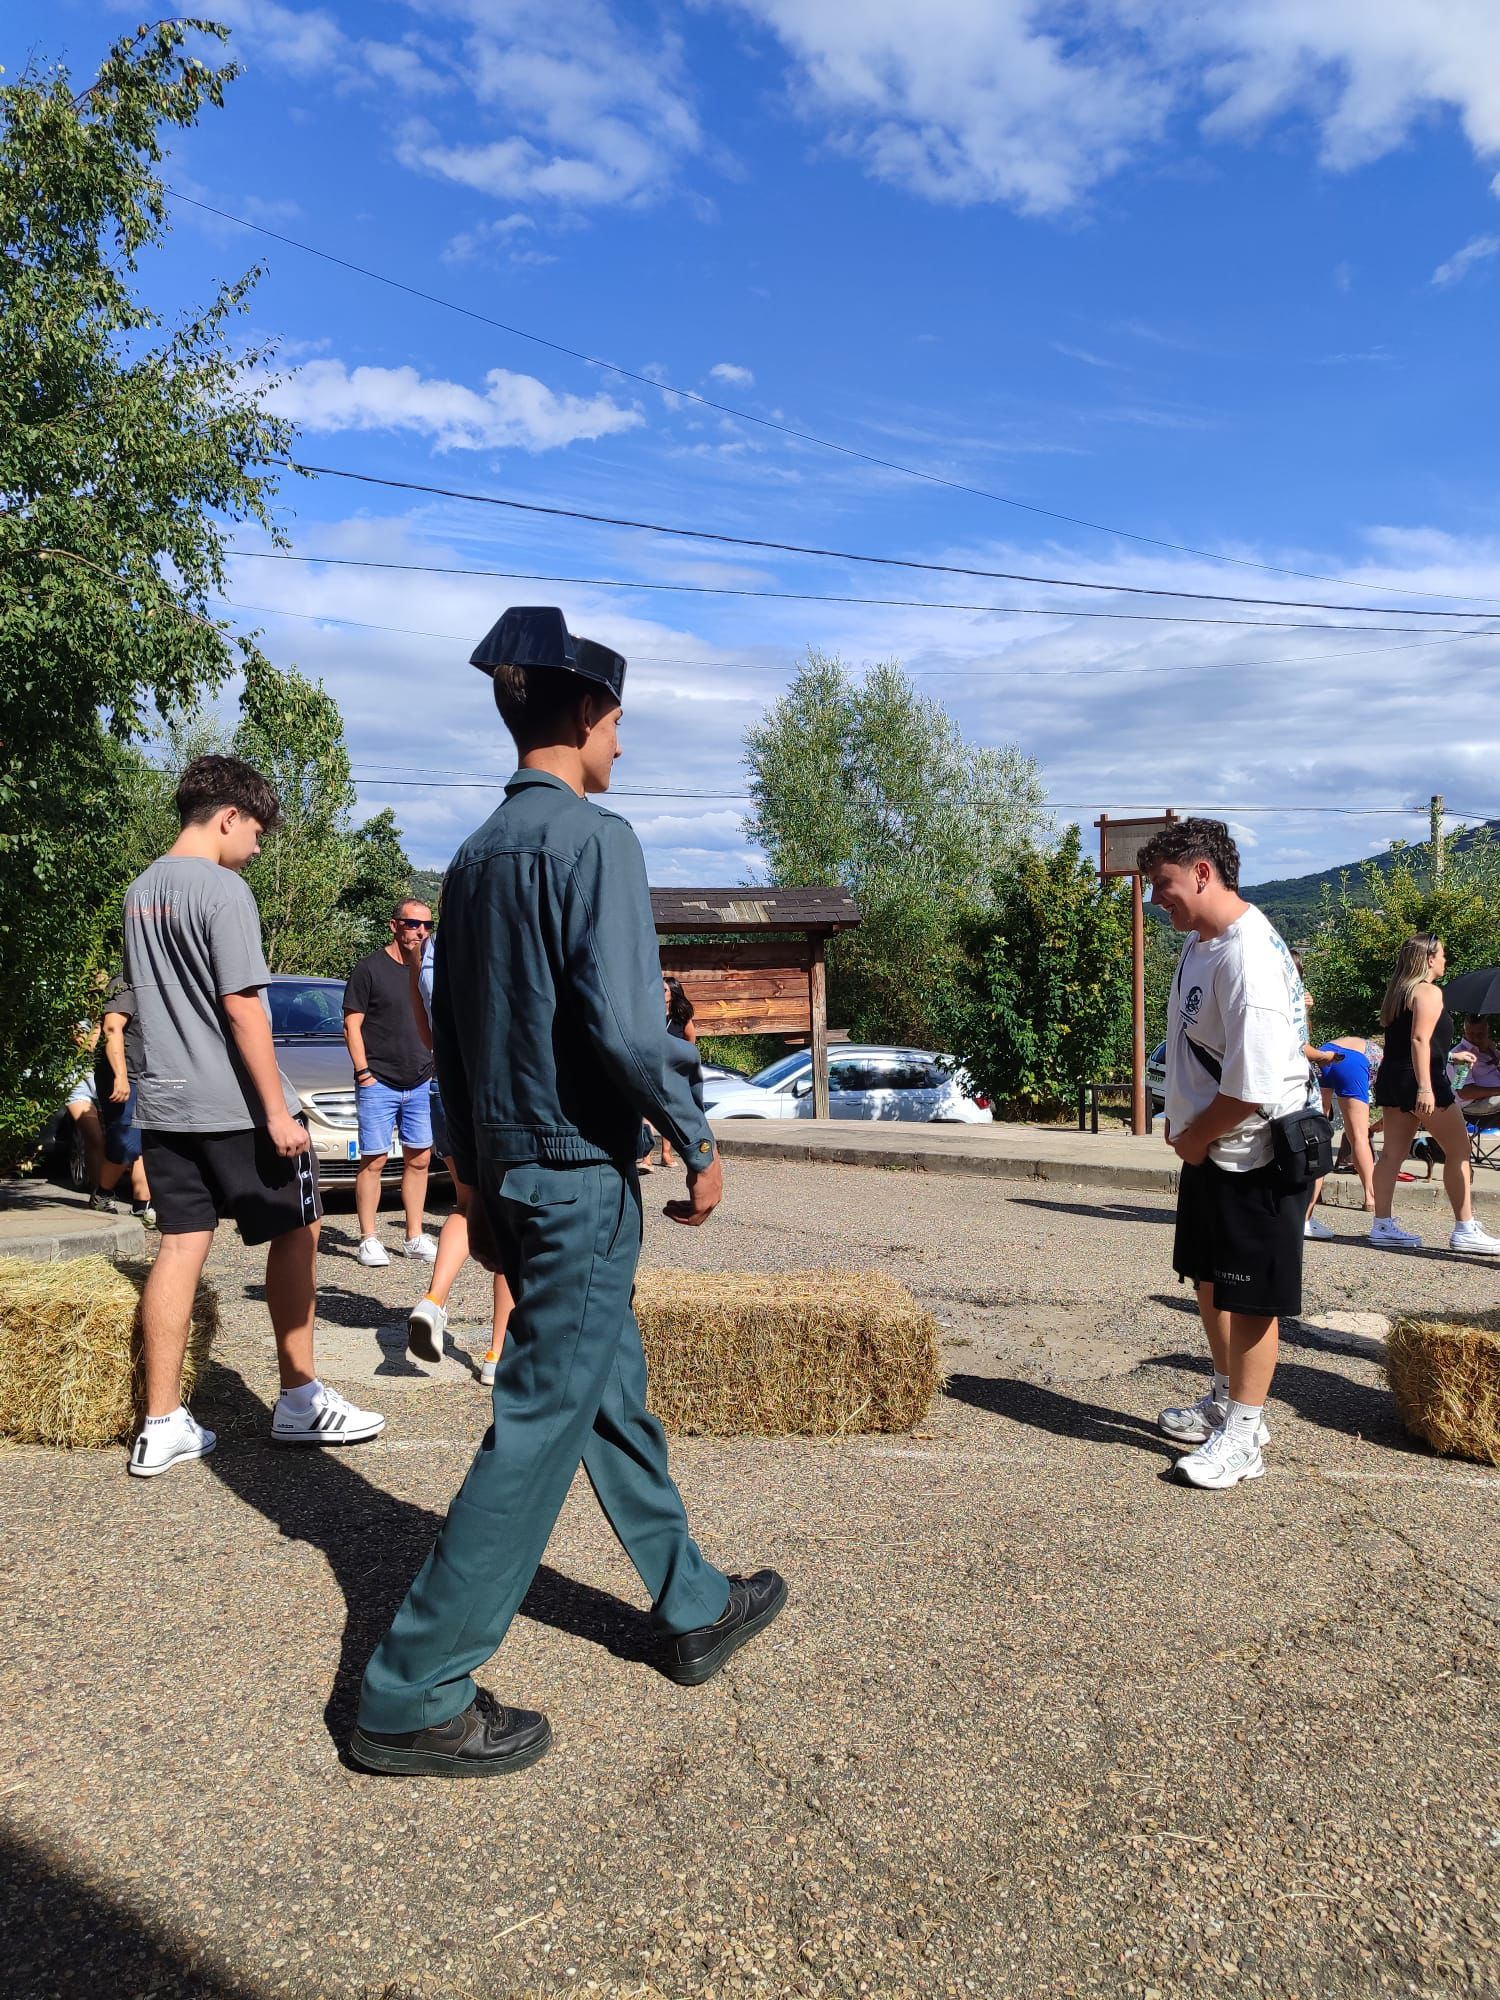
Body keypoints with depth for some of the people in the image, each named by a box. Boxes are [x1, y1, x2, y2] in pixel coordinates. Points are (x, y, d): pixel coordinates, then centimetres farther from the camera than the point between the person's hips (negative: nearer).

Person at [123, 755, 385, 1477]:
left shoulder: (140, 890, 13)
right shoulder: (223, 889, -13)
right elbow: (242, 1008, -18)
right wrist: (278, 1110, -17)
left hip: (162, 1102, 8)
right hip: (231, 1104, -7)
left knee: (182, 1244, 8)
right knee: (296, 1231, 6)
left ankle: (162, 1426, 9)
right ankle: (299, 1401, 13)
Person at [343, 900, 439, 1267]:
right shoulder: (371, 968, -5)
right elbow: (352, 1024, -6)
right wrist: (364, 1073, -11)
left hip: (420, 1084, 6)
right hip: (378, 1083, -5)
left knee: (419, 1159, 7)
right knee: (374, 1161, -2)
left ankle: (416, 1237, 15)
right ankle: (369, 1239, 6)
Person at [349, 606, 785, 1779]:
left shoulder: (476, 855, 11)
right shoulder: (595, 840, -14)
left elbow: (450, 1032, 14)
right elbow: (623, 1019, -24)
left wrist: (481, 1179, 21)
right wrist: (698, 1142, -11)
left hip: (511, 1172, 9)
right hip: (583, 1175, -9)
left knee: (615, 1396, 18)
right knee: (541, 1427, -1)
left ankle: (696, 1612, 35)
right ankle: (412, 1700, 9)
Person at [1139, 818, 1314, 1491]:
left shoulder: (1249, 957, -25)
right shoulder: (1199, 942, 7)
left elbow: (1255, 1082, -28)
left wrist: (1196, 1136, -14)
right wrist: (1181, 1122, 11)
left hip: (1255, 1156, -10)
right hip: (1207, 1150, 10)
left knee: (1250, 1295, 2)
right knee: (1209, 1277, 20)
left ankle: (1242, 1433, 16)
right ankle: (1225, 1399, 37)